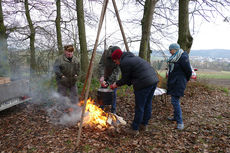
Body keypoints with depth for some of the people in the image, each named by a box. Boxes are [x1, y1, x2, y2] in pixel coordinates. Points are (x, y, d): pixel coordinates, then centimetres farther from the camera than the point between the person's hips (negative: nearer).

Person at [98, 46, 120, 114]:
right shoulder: (106, 53, -19)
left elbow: (116, 72, -25)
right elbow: (101, 64, -21)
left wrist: (108, 82, -31)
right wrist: (102, 76, -35)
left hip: (113, 77, -2)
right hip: (105, 76, 2)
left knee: (113, 93, -2)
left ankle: (113, 110, 14)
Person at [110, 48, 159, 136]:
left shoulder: (124, 63, -7)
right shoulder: (133, 58, 22)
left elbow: (125, 80, 0)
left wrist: (116, 84, 17)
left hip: (144, 84, -10)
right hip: (154, 80, 10)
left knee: (139, 107, 1)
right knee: (147, 105, 18)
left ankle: (134, 129, 14)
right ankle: (144, 125, 33)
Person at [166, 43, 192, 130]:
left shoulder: (183, 57, -17)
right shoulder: (174, 57, 11)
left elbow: (188, 71, -11)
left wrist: (186, 79, 6)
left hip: (178, 83, -9)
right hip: (173, 82, 9)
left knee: (175, 101, -10)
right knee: (175, 100, 17)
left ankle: (180, 122, -2)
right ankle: (175, 117, 30)